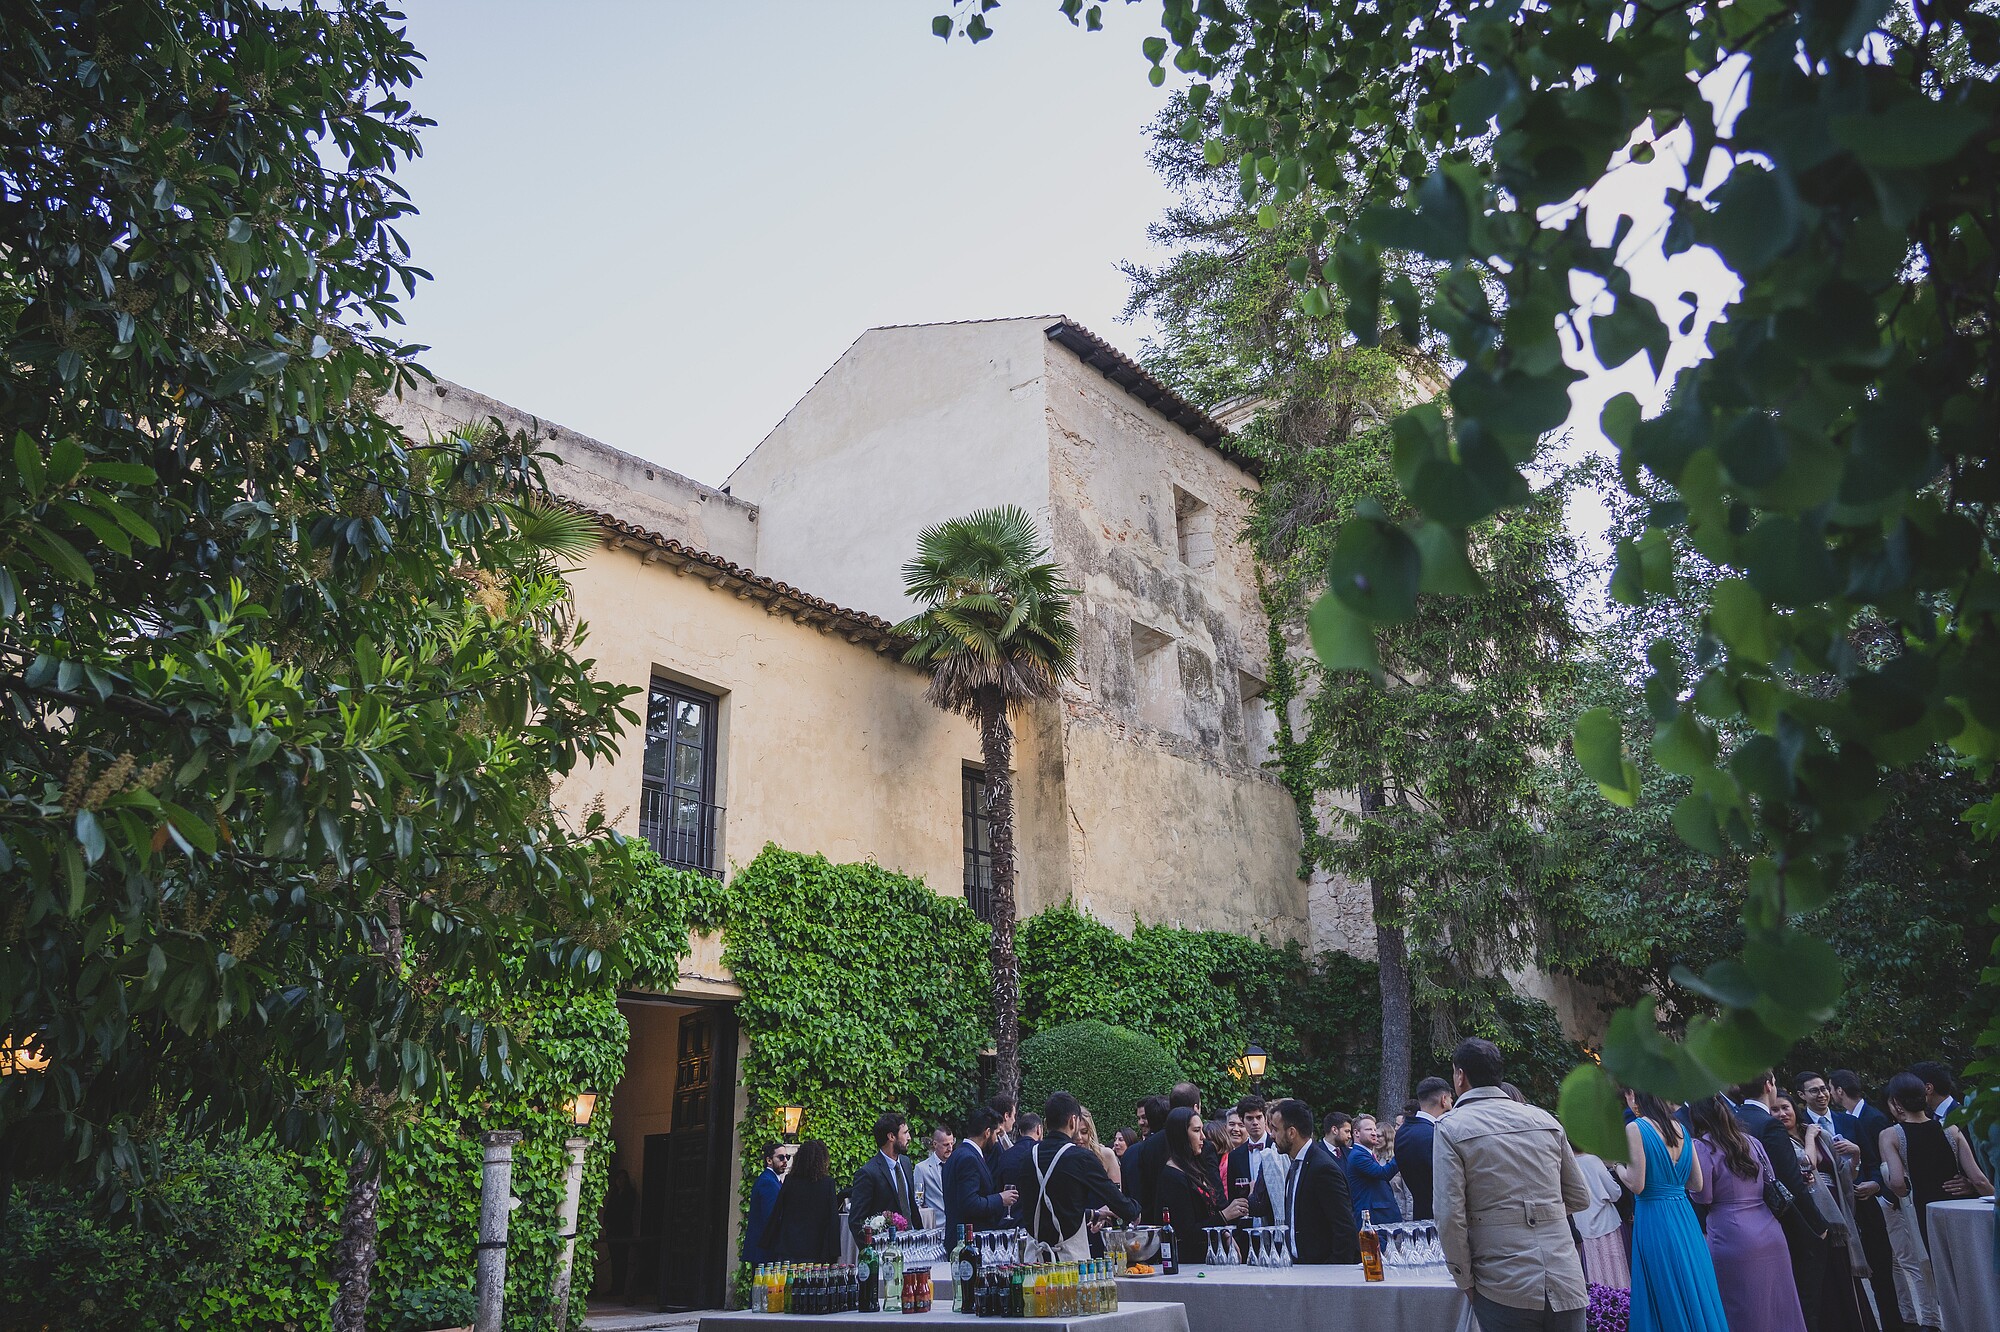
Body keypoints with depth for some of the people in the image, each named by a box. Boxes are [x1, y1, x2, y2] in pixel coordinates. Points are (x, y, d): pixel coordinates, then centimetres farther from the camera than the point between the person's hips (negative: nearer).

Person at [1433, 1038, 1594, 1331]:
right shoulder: (1545, 1119, 9)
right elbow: (1580, 1198, 15)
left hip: (1505, 1290, -4)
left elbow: (1450, 1216, -11)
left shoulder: (1450, 1128, -4)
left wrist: (1466, 1284, 0)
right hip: (1566, 1285, 4)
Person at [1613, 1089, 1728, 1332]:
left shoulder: (1635, 1128, -13)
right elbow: (1697, 1184, 11)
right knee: (1695, 1295, 15)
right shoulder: (1679, 1128, 7)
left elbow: (1636, 1184, -17)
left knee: (1669, 1304, 2)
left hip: (1654, 1220, -7)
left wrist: (1616, 1163, 0)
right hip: (1685, 1218, 7)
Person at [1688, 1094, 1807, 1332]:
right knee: (1778, 1307, 12)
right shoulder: (1751, 1141, 9)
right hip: (1770, 1233, 6)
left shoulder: (1702, 1147, -9)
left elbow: (1703, 1195, -11)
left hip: (1733, 1238, -6)